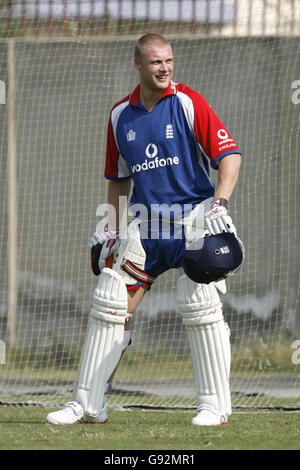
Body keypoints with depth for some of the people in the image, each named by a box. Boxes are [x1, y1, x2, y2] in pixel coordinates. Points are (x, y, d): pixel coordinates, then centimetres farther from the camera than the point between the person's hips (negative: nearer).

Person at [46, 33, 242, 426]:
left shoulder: (189, 103, -6)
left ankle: (215, 405, -5)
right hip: (145, 224, 5)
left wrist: (220, 203, -25)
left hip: (194, 216, -5)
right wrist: (112, 228, 13)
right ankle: (88, 406, 5)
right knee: (109, 304, -1)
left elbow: (229, 154, -11)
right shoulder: (120, 115, 9)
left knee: (199, 303, -15)